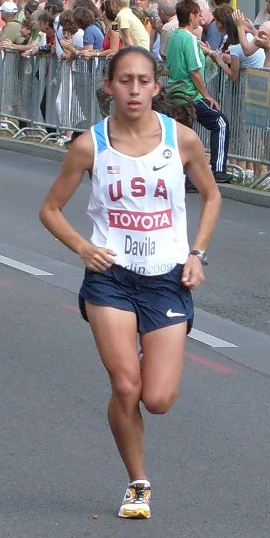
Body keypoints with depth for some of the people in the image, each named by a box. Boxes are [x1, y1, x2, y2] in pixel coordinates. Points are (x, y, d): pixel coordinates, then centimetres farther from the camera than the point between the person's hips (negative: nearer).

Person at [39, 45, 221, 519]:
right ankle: (137, 484, 10)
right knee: (125, 388, -12)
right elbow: (50, 209, 5)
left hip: (168, 279, 1)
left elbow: (210, 195, 12)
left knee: (158, 401, -6)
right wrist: (82, 247, -10)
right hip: (110, 276, -1)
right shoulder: (90, 145, -6)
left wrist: (197, 254, 2)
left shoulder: (182, 139, -5)